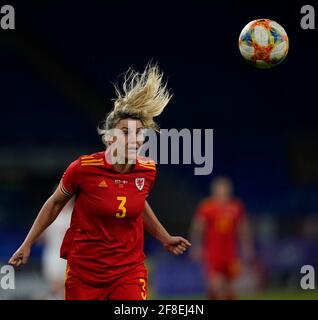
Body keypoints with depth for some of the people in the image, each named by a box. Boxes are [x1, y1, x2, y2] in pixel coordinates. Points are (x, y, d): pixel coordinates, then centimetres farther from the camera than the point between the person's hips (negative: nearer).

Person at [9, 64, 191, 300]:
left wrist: (165, 239, 28)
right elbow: (55, 203, 4)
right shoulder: (84, 168, -14)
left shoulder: (148, 171, -4)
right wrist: (27, 244, 7)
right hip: (84, 270, -2)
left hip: (130, 271, 2)